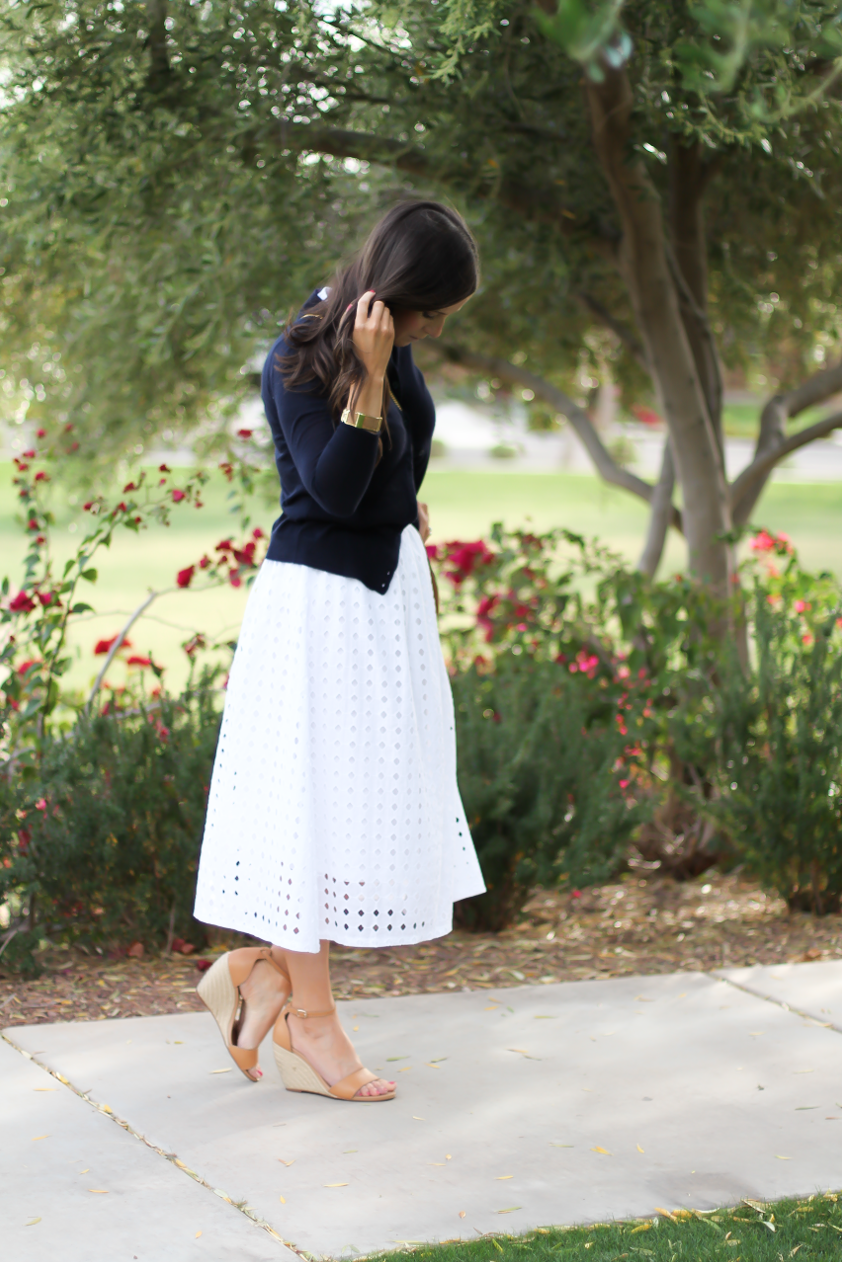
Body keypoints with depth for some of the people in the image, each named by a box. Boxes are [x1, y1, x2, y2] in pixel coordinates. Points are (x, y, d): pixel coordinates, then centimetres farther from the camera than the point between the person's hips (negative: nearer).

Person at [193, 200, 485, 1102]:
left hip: (388, 591, 9)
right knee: (317, 801, -1)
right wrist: (369, 378, -29)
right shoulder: (298, 362, -18)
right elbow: (335, 493, -25)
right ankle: (310, 1030, 10)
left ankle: (264, 972, 21)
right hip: (319, 599, -9)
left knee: (386, 799, 11)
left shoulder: (390, 342, 5)